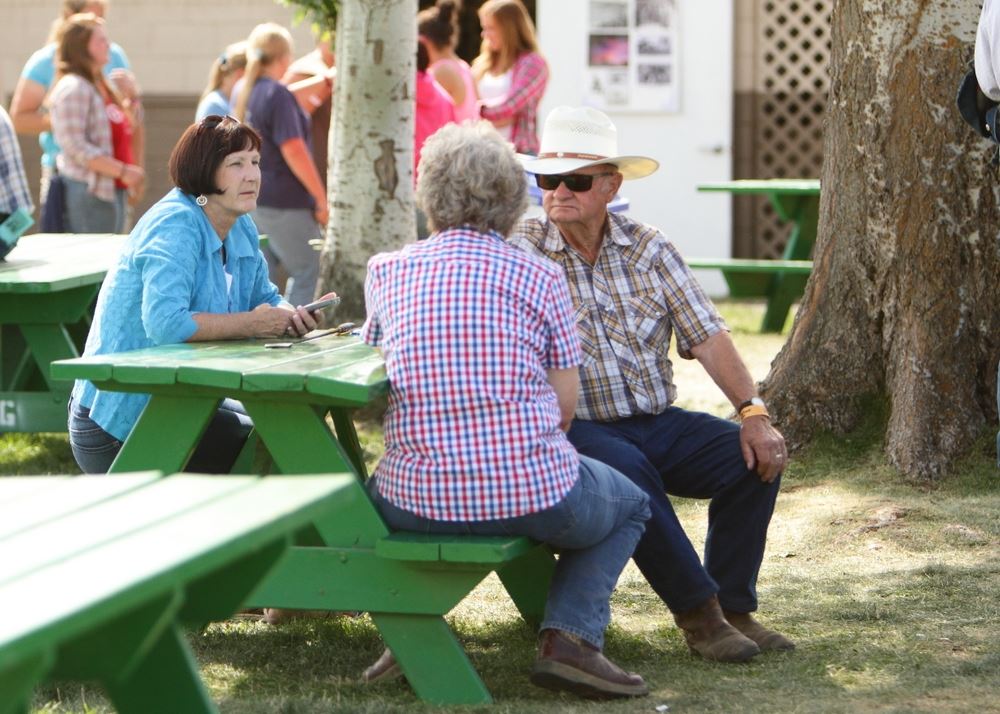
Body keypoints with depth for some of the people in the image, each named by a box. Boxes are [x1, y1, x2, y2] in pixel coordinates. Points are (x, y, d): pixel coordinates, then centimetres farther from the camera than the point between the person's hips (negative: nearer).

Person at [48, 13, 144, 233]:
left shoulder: (101, 87, 17)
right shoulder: (72, 88, -12)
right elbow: (75, 146, -19)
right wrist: (122, 171, -21)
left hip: (113, 190, 9)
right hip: (88, 192, -9)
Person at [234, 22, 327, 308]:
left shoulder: (245, 92, 9)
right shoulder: (277, 95, -16)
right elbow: (293, 150, -20)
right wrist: (321, 198, -15)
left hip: (252, 198, 9)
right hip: (284, 201, -9)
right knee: (308, 272, -1)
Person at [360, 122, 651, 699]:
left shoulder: (386, 272, 5)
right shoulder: (540, 278, 0)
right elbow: (565, 409, 1)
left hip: (418, 502, 2)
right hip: (535, 495, -2)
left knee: (370, 490, 38)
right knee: (629, 505, 29)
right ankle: (569, 636, 4)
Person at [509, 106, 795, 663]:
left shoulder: (649, 249, 9)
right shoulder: (520, 253, -1)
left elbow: (707, 336, 2)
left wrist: (754, 412, -11)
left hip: (659, 423, 4)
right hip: (576, 428, -4)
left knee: (754, 457, -17)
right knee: (628, 469, -35)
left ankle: (733, 606, -6)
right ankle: (698, 611, -21)